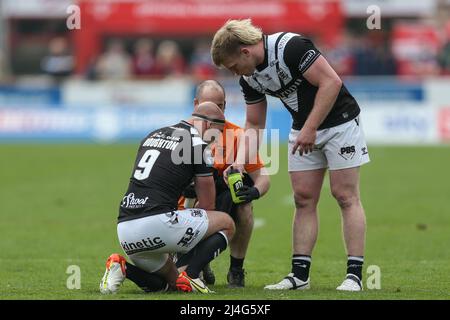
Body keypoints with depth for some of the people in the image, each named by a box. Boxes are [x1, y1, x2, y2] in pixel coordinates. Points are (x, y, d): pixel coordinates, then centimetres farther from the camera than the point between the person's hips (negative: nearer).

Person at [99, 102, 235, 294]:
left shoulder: (152, 136, 23)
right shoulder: (198, 145, 0)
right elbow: (207, 205, 7)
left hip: (125, 230, 7)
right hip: (156, 223, -7)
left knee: (168, 283, 28)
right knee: (226, 224, 12)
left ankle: (123, 268, 0)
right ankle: (190, 276, -8)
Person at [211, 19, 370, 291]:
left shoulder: (290, 47, -25)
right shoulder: (250, 78, 0)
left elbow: (331, 81, -27)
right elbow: (254, 124, 9)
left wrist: (310, 128, -26)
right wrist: (240, 161, -5)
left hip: (339, 121, -8)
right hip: (303, 129, 8)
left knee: (346, 196, -8)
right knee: (304, 200, 3)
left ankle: (355, 275, -8)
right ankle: (300, 274, 5)